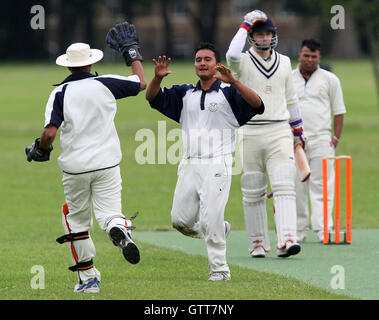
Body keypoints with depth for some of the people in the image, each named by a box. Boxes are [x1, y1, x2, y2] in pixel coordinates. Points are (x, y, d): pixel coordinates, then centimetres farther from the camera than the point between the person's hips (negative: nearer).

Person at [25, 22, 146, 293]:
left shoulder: (60, 93, -5)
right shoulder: (105, 84, 0)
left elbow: (50, 132, -14)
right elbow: (141, 83, 14)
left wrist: (40, 150, 7)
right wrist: (132, 54, 27)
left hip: (75, 167, 0)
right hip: (107, 163, 1)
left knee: (77, 219, 15)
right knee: (108, 213, 0)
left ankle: (88, 278, 15)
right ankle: (121, 231, -37)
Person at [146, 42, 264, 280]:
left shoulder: (228, 93, -2)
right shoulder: (185, 94, 14)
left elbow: (257, 104, -17)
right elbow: (153, 98, 11)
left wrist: (233, 81, -31)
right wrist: (158, 78, -10)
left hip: (217, 165, -5)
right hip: (190, 166, 5)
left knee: (211, 222, -11)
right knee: (181, 221, 3)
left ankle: (220, 269, 1)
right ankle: (220, 229, 28)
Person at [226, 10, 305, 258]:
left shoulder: (284, 62, 13)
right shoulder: (244, 62, 0)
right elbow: (232, 55, -26)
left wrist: (298, 131, 23)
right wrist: (246, 25, -16)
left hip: (280, 132, 2)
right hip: (250, 133, -2)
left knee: (284, 187, -13)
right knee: (253, 192, 3)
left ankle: (286, 240, -22)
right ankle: (258, 243, 14)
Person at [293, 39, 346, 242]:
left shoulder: (330, 80, 6)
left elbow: (339, 111, 8)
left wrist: (336, 137, -2)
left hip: (322, 139, -2)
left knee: (322, 185, -9)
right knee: (296, 188, 1)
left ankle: (323, 228, -13)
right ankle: (299, 230, 8)